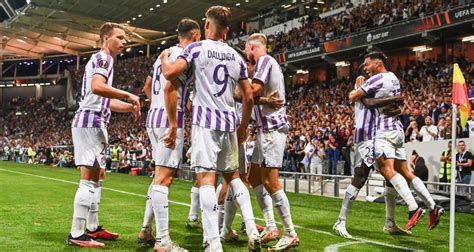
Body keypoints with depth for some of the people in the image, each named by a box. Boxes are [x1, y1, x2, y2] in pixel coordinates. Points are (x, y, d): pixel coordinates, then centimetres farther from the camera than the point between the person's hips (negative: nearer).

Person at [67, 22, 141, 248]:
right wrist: (128, 95, -20)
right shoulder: (103, 58, -6)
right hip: (90, 122, -11)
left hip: (92, 123, 11)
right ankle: (76, 234, -13)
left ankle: (93, 227, 23)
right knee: (89, 180, -13)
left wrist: (130, 107, 22)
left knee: (97, 176, 16)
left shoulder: (100, 60, 26)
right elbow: (97, 86, -26)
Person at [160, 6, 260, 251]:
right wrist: (244, 126, 25)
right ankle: (252, 230, 7)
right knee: (232, 175, 18)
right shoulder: (237, 57, 13)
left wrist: (164, 58, 10)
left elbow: (170, 73, -12)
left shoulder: (197, 48, -1)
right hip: (229, 122, 5)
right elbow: (249, 97, 13)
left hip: (206, 121, -5)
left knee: (206, 178, -8)